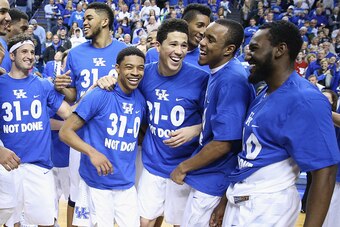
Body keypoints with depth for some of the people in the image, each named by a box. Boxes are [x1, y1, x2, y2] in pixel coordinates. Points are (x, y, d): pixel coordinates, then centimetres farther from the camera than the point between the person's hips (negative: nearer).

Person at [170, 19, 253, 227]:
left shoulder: (232, 80, -24)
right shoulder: (220, 73, 5)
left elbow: (224, 142, -26)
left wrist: (184, 167, -15)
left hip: (213, 176, -9)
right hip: (210, 171, 9)